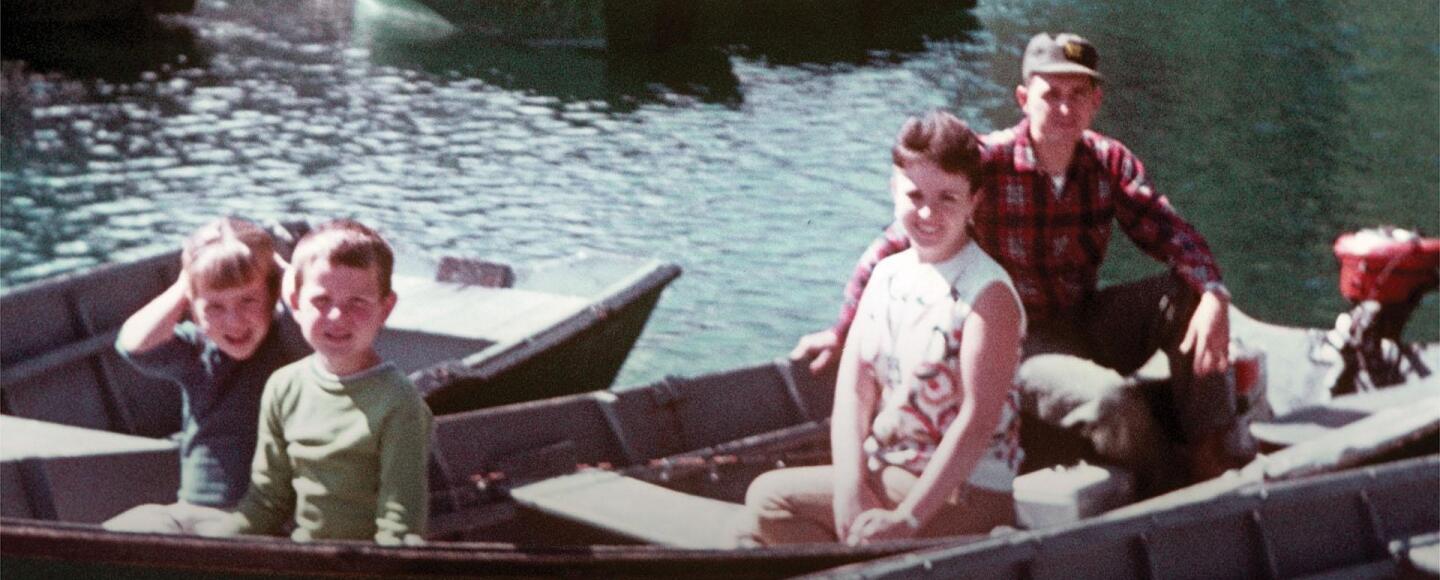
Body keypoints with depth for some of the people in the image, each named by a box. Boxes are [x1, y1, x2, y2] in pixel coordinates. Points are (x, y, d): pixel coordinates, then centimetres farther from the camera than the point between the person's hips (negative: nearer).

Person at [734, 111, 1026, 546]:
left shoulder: (989, 294, -14)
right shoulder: (888, 275, 8)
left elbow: (979, 421, -21)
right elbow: (853, 390, 2)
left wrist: (906, 519, -25)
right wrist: (849, 489, -15)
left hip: (965, 495, -7)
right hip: (883, 474, 7)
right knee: (756, 528, -7)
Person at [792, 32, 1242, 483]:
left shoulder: (1110, 163, -2)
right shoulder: (987, 164, -17)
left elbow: (1170, 233, -10)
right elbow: (894, 247, -12)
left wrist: (1213, 297, -31)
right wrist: (843, 334, -8)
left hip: (1086, 325, 6)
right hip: (1019, 341, -5)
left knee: (1187, 293, -17)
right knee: (1106, 395, -32)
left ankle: (1207, 456, -11)